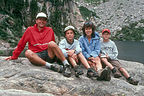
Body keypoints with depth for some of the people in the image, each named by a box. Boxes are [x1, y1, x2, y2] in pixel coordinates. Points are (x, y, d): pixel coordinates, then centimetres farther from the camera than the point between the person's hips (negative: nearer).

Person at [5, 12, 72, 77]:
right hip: (37, 56, 0)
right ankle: (51, 66, -37)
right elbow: (21, 44, 13)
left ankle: (66, 65, -31)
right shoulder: (30, 30, 9)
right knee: (28, 52, -30)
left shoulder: (50, 30, 13)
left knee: (51, 43, -27)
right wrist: (14, 56, 14)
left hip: (49, 55, 1)